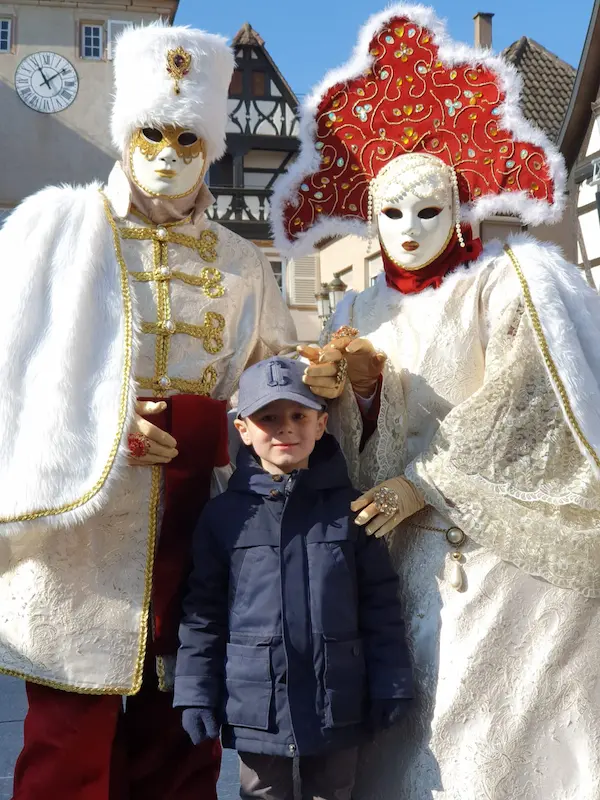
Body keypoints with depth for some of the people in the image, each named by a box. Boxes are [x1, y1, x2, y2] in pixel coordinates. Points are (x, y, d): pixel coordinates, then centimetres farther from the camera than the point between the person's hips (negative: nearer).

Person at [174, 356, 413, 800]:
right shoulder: (223, 515, -3)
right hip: (256, 709, 0)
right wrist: (197, 696, -1)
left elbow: (381, 605, 0)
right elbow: (203, 613, 1)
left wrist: (389, 688, -1)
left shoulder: (351, 509, -3)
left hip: (338, 707, 0)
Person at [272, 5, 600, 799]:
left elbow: (529, 411, -10)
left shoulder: (520, 278, -1)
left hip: (515, 552, -4)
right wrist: (362, 386, -11)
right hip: (409, 557, 4)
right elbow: (354, 463, 8)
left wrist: (430, 481, -12)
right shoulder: (363, 314, 12)